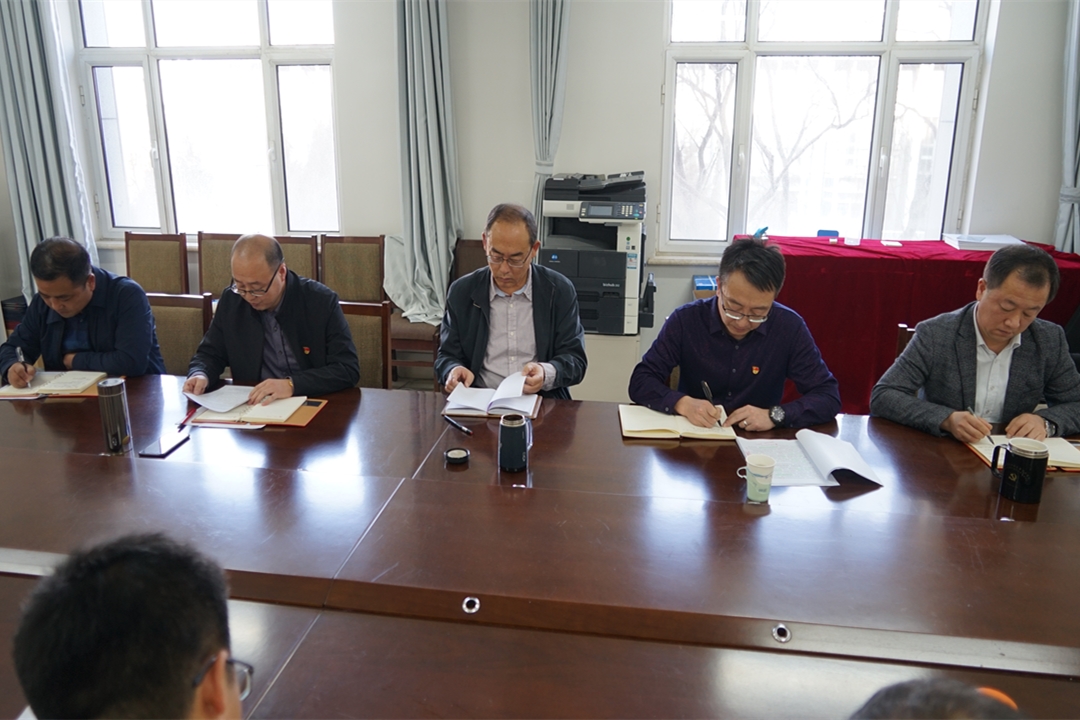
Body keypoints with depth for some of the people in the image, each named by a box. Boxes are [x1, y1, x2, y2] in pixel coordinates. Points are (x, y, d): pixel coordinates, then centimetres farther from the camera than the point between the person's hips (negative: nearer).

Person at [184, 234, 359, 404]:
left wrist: (292, 384, -26)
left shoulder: (322, 301, -11)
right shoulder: (230, 300, 0)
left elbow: (348, 369, -15)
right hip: (249, 406, 3)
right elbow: (210, 354, 11)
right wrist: (200, 375, -11)